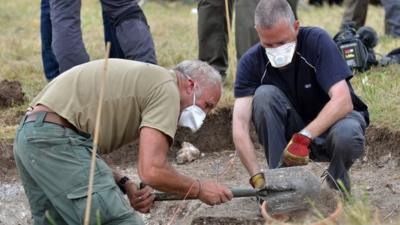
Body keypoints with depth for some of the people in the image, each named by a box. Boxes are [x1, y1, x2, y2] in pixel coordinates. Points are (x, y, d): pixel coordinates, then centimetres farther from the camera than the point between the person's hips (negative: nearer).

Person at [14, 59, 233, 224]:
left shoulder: (144, 78, 24)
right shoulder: (167, 88, -5)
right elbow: (152, 171, -15)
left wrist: (125, 184, 8)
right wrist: (199, 189, 2)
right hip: (57, 141, -10)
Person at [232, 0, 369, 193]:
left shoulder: (317, 41, -22)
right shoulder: (251, 62, -16)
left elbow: (343, 101, -31)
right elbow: (240, 123, -24)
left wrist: (303, 138, -42)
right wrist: (256, 176, -38)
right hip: (292, 130, 2)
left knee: (346, 135, -37)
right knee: (264, 94, -26)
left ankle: (337, 187, -3)